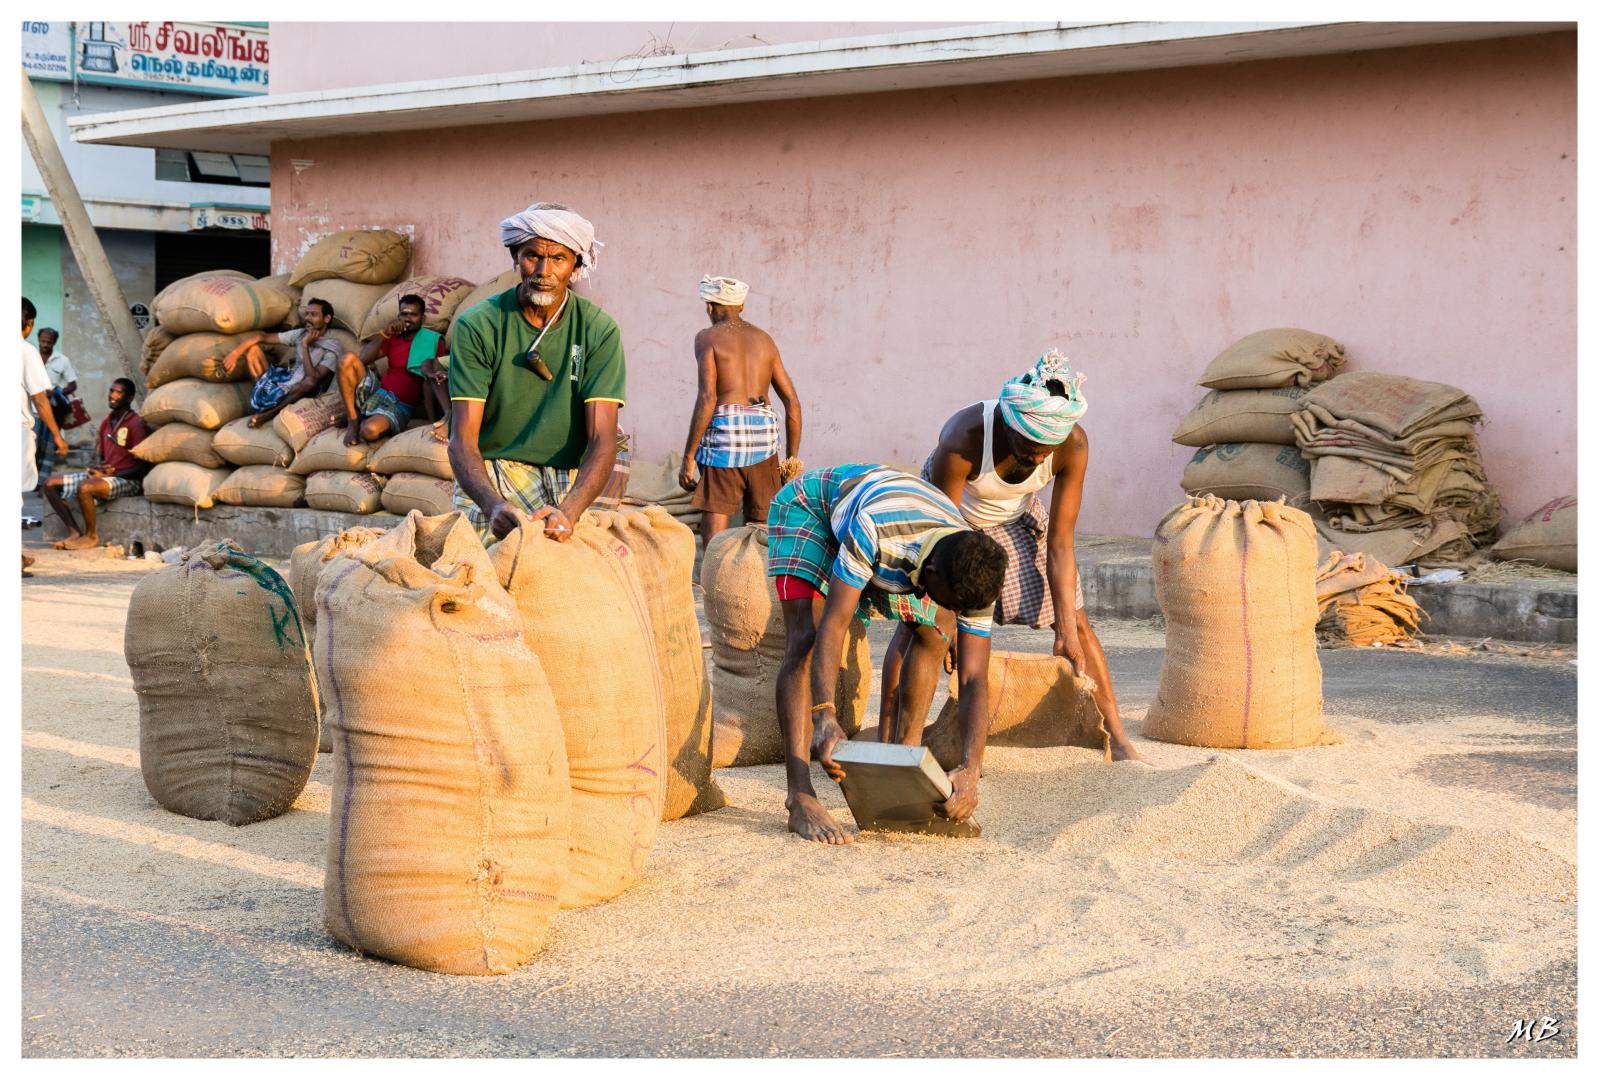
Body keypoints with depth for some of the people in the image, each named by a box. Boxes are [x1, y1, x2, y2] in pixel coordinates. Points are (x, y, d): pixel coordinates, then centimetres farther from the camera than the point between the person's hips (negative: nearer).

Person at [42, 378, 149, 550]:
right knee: (51, 484, -1)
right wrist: (97, 468, -2)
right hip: (105, 475, 9)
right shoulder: (106, 423, 13)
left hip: (128, 480, -9)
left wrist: (109, 474, -17)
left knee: (84, 487, -35)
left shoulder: (136, 424, -12)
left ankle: (91, 535, -14)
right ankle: (74, 532, -7)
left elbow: (143, 467, -15)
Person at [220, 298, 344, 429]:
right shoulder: (301, 334, 6)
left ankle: (268, 414, -26)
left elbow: (314, 378, -24)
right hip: (281, 383, 6)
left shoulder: (333, 348, -11)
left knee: (311, 382, -43)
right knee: (249, 343, -3)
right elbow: (262, 336, 1)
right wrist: (235, 353, -12)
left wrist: (305, 346, -18)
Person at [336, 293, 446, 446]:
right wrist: (384, 333, -7)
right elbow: (363, 359, 3)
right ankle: (353, 419, -12)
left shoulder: (433, 341, 5)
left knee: (370, 430, -38)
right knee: (348, 359, -23)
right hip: (376, 391, 5)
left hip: (400, 407, -5)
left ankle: (363, 420, 2)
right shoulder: (393, 337, 16)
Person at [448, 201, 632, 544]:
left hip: (573, 474, 4)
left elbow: (602, 439, -17)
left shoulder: (598, 329, -7)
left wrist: (568, 511, -36)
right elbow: (462, 440, -16)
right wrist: (492, 504, -38)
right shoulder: (476, 326, -10)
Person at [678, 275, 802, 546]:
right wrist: (792, 460, 19)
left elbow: (707, 399, -10)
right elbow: (792, 402, 14)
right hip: (764, 430, 5)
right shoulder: (764, 339, 17)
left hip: (724, 431, -4)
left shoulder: (708, 338, 2)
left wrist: (688, 457, -9)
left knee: (714, 534, -5)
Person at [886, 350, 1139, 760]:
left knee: (1076, 621, -3)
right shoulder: (962, 440, -40)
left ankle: (1117, 738, 5)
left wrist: (1067, 629, -24)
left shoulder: (1073, 444, -31)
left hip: (1015, 518, 3)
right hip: (948, 512, -3)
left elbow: (1060, 543, -23)